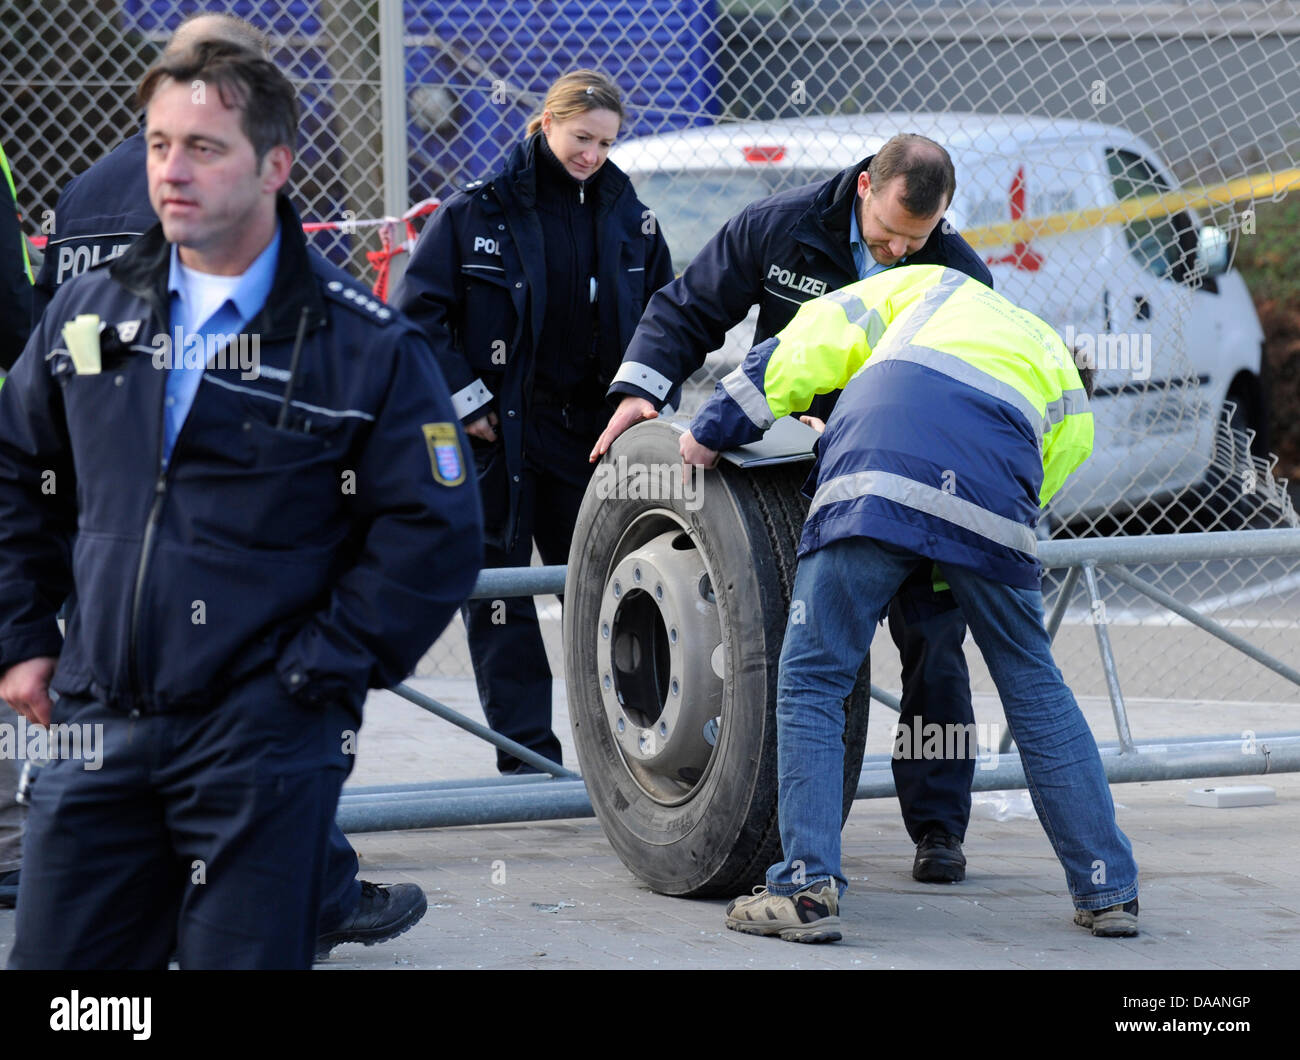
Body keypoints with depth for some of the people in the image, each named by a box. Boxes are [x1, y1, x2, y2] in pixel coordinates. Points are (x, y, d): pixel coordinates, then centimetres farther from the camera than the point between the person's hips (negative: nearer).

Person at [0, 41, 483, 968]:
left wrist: (318, 675, -11)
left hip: (267, 745, -4)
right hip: (100, 729, 4)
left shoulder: (367, 345, -5)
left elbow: (436, 534, -7)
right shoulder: (88, 315, 9)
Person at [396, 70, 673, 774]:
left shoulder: (628, 218, 8)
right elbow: (418, 312, -4)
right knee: (499, 590, -1)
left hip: (591, 429, 3)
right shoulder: (478, 209, -5)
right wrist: (466, 400, -8)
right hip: (496, 430, -3)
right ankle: (527, 754, 4)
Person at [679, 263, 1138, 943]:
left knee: (812, 680, 8)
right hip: (992, 497, 2)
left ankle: (808, 889, 0)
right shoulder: (1067, 395, 36)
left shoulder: (931, 286, 35)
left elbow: (815, 341, 23)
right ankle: (1108, 891, 23)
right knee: (1033, 687, 20)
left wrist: (717, 428, 26)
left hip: (877, 472, -2)